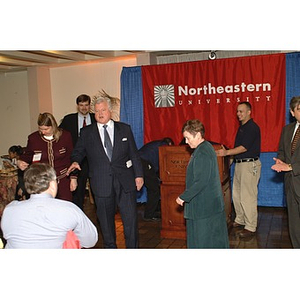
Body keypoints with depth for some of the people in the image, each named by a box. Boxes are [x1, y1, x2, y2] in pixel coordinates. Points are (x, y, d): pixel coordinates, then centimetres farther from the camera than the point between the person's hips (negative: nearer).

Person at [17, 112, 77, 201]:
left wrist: (73, 178, 0)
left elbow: (72, 159, 2)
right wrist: (20, 162, -6)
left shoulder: (65, 136, -3)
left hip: (64, 180, -1)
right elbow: (27, 155, 16)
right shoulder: (33, 138, 0)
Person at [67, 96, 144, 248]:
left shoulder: (124, 129, 6)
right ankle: (110, 247, 29)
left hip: (125, 182, 0)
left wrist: (139, 175, 3)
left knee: (131, 219, 2)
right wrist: (75, 161, -13)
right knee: (106, 220, 11)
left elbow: (134, 154, 7)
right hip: (101, 184, 0)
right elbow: (78, 152, 10)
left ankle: (132, 248, 18)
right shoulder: (86, 133, 5)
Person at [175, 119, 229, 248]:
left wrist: (184, 197, -18)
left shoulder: (202, 154, -22)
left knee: (204, 241, 1)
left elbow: (201, 182, -26)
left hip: (204, 206, -10)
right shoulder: (207, 147, 10)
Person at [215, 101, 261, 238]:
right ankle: (240, 220, 28)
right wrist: (227, 152, 14)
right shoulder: (241, 127, 16)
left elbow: (244, 147, -21)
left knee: (247, 197, -7)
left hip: (250, 164, -10)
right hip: (239, 164, 10)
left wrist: (227, 152, -25)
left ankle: (250, 227, 0)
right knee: (237, 194, 15)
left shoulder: (252, 127, -13)